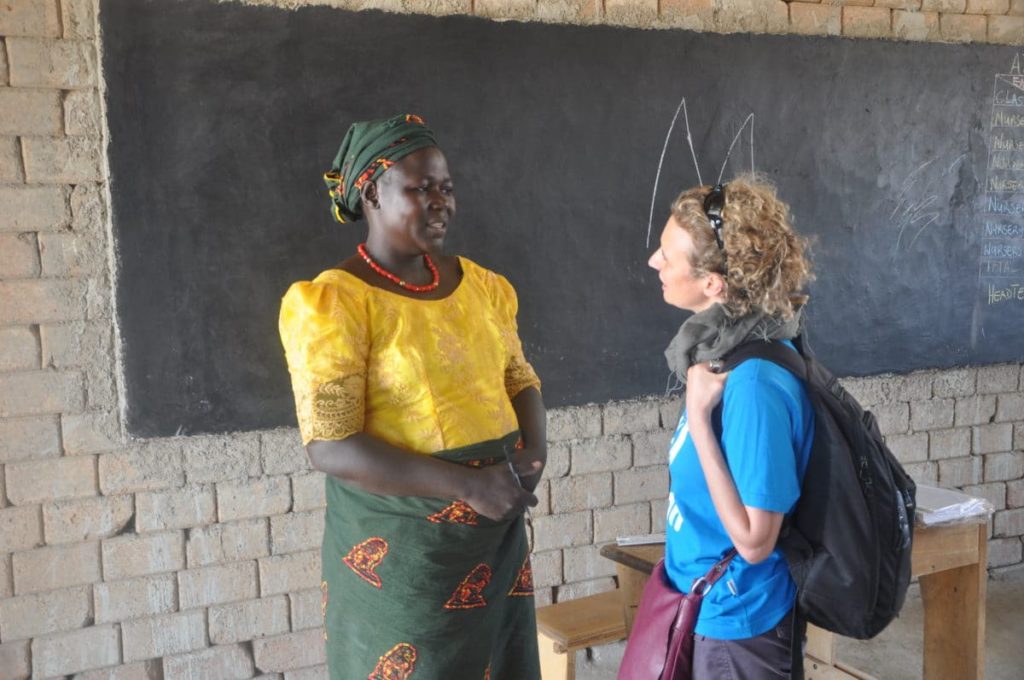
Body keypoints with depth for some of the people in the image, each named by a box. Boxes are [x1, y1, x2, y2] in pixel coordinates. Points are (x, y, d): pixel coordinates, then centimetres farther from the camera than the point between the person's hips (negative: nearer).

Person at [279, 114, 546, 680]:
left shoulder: (477, 283, 5)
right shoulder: (334, 303, -14)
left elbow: (520, 377, 14)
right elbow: (329, 446, -19)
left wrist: (534, 447, -8)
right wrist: (467, 485, -23)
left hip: (496, 536, 6)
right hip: (400, 548, -6)